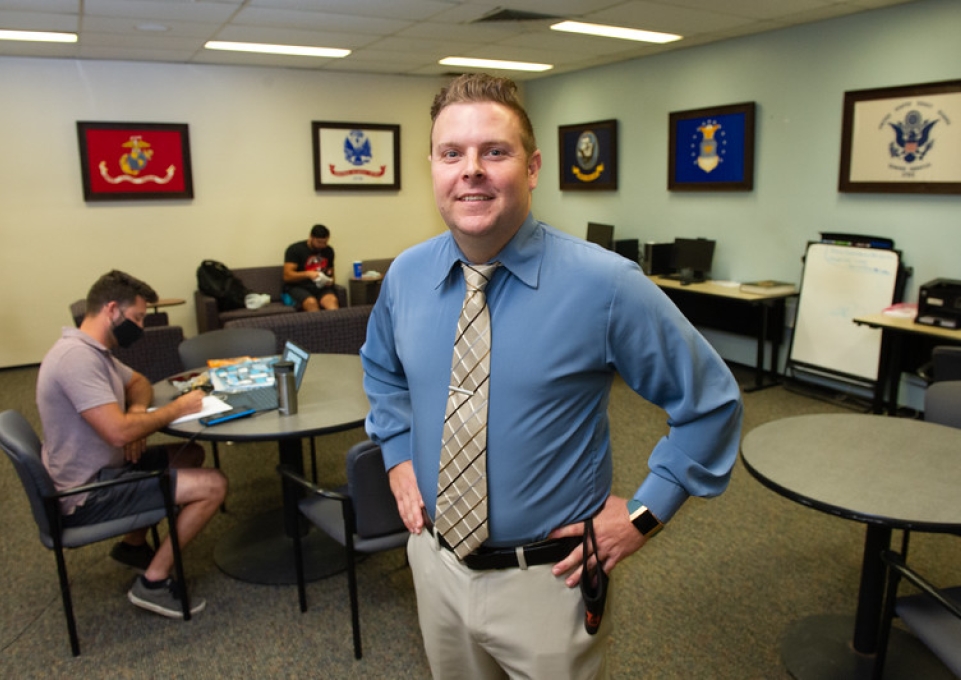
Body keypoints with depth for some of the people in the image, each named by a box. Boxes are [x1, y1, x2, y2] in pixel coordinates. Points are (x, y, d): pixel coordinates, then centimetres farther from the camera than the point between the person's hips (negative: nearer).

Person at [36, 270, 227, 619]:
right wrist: (176, 408, -16)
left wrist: (138, 411, 0)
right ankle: (153, 582, -2)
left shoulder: (94, 350, 7)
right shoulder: (77, 357, -25)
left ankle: (134, 544, 26)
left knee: (191, 453, 20)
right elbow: (118, 432, -32)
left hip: (103, 470, 11)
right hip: (88, 496, -10)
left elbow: (138, 381, 23)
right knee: (214, 485, -15)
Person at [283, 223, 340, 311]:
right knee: (312, 302, -37)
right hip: (298, 287, -3)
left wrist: (330, 280, 0)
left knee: (333, 300, -32)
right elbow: (287, 276, -9)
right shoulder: (295, 249, -3)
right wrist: (308, 274, -24)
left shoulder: (328, 251, 12)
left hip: (321, 287, 3)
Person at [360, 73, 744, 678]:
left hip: (549, 582, -4)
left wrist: (644, 513, -10)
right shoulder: (405, 276, -5)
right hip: (436, 563, 5)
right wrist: (398, 456, 6)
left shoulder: (605, 285, -19)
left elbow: (710, 402, -9)